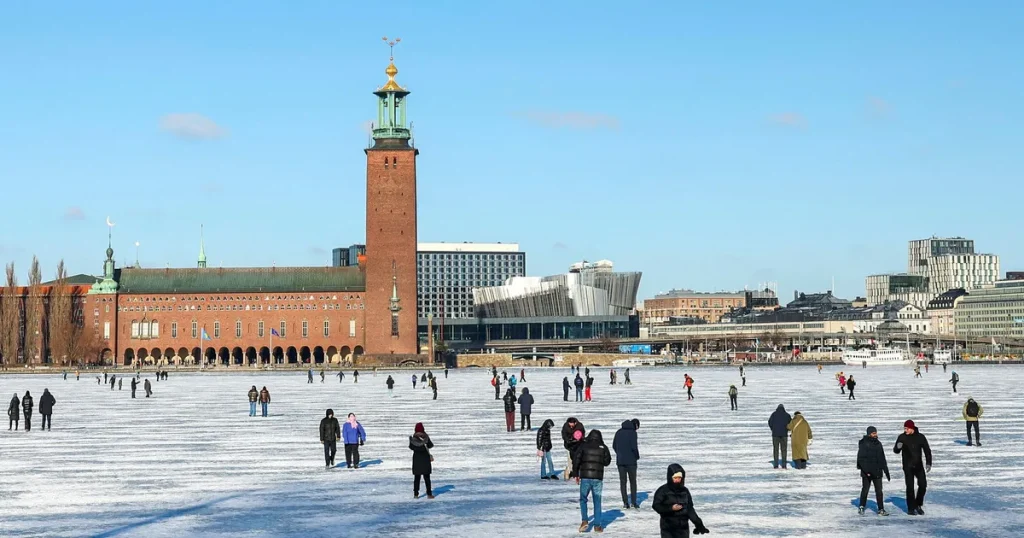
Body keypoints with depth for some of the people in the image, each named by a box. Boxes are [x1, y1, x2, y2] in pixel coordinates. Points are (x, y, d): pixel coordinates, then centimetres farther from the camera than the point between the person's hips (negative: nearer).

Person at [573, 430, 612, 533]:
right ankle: (597, 525, 8)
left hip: (585, 477, -1)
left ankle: (584, 520, -6)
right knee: (597, 501, 9)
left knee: (583, 499, 12)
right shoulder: (603, 447, 2)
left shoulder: (583, 445, 0)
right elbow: (607, 461, 9)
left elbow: (576, 460, -2)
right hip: (598, 478, 1)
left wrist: (576, 474, 8)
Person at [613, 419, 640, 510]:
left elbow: (614, 446, 10)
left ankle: (625, 502, 2)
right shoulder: (632, 433, -10)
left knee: (622, 482, 7)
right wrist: (637, 456, 0)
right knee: (633, 481, 9)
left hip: (620, 461, 4)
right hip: (631, 461, -4)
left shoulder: (618, 432, 7)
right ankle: (633, 502, 3)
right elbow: (634, 446, -16)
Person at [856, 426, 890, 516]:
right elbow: (860, 459, -13)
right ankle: (861, 508, 17)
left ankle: (881, 509, 6)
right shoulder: (863, 444, -7)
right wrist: (866, 470, -21)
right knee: (865, 490, 3)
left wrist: (886, 471, 17)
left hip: (877, 472, 5)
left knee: (879, 491, 3)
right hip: (866, 472, -5)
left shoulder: (878, 444, 12)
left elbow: (882, 459, 19)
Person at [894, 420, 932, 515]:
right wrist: (898, 447, -26)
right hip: (908, 466, -2)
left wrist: (928, 463, -5)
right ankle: (911, 508, 7)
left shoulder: (920, 437, -3)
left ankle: (918, 505, 19)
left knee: (923, 485, 1)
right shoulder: (902, 437, -5)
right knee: (910, 487, -2)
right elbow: (896, 451, -2)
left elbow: (927, 450, 3)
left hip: (919, 465, 2)